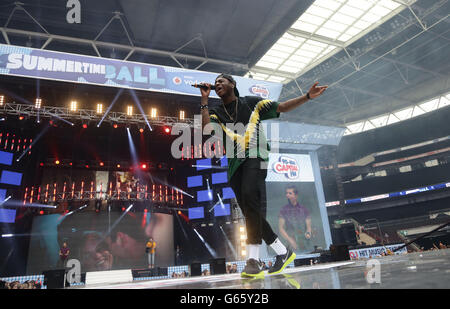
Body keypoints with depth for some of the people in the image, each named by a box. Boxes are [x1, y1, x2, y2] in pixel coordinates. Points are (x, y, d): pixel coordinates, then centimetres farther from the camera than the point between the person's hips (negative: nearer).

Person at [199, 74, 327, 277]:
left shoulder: (252, 103, 16)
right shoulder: (216, 113, 20)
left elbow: (282, 107, 16)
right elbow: (206, 128, -1)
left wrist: (308, 97, 5)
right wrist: (204, 100, 1)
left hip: (255, 157, -4)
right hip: (235, 163, 4)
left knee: (250, 196, -28)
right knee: (250, 212, 0)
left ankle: (253, 260, -27)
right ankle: (283, 252, 14)